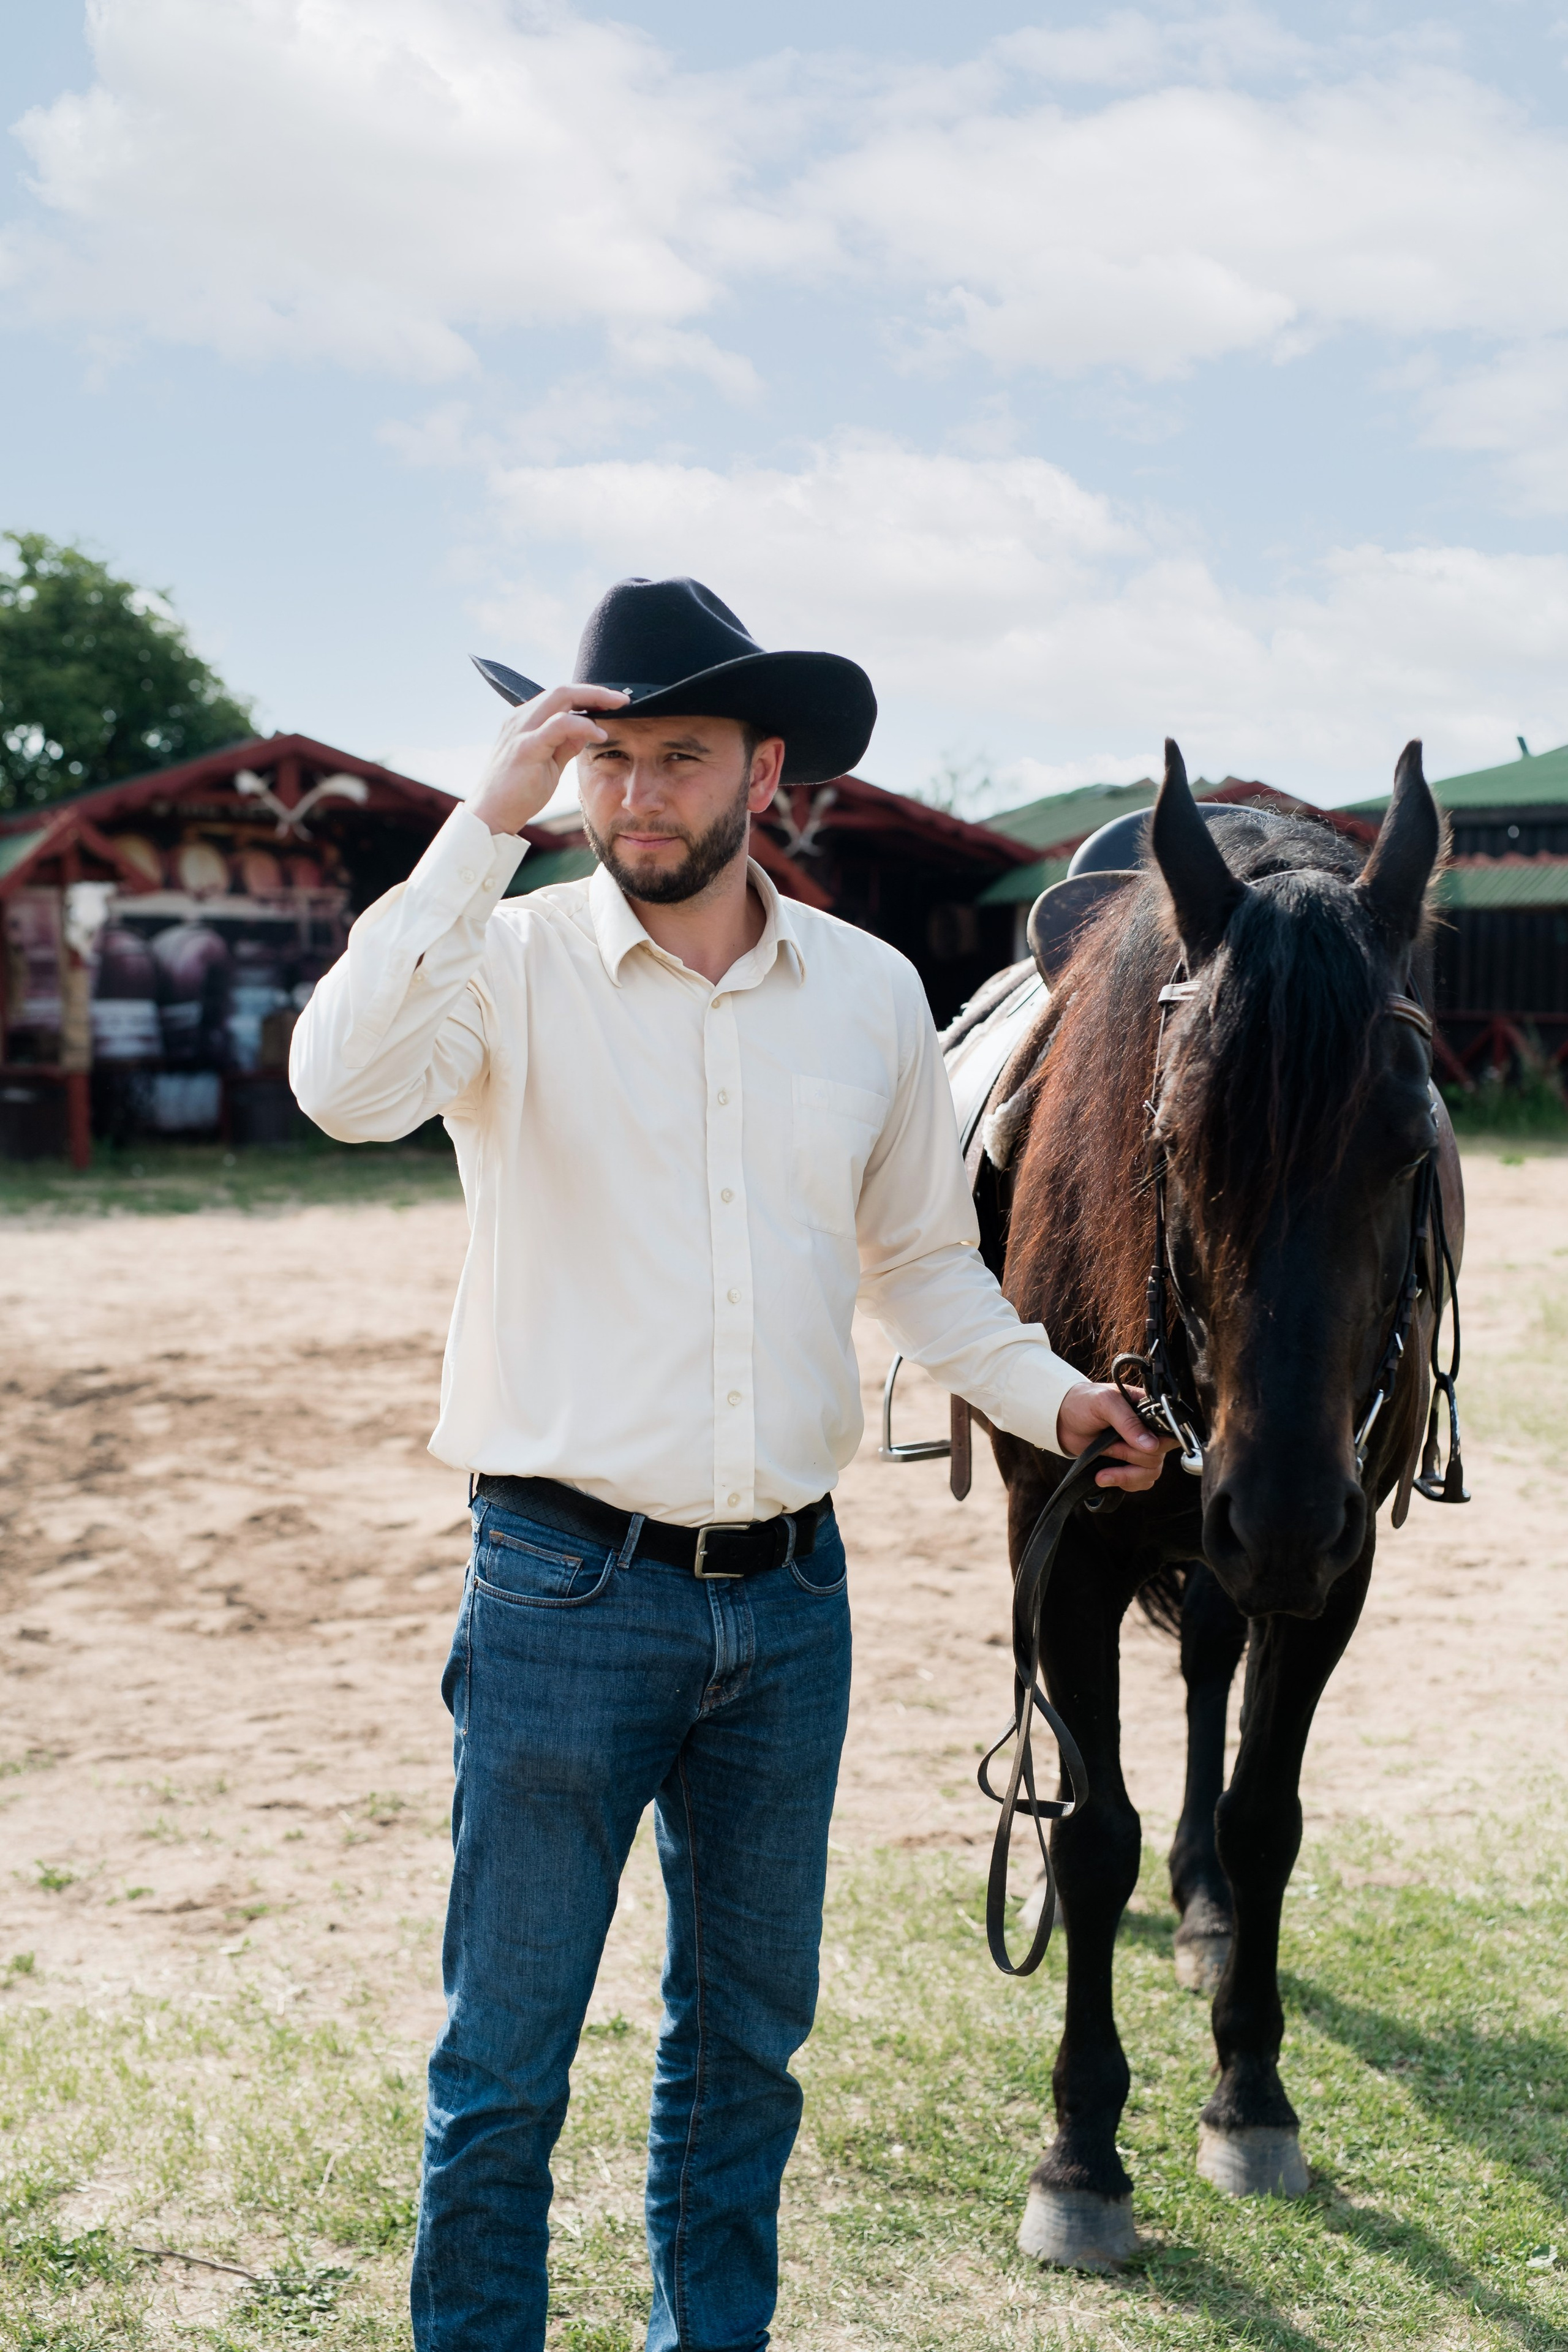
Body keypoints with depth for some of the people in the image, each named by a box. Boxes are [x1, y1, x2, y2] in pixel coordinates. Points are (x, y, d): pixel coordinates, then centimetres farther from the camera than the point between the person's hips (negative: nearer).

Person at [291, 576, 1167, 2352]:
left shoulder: (872, 993, 4)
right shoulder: (515, 964, -7)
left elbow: (918, 1257, 16)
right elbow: (348, 1083, -28)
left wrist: (1048, 1395, 2)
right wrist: (494, 816, -27)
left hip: (790, 1597, 4)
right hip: (565, 1591, -4)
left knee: (748, 2035, 19)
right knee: (505, 2062, 6)